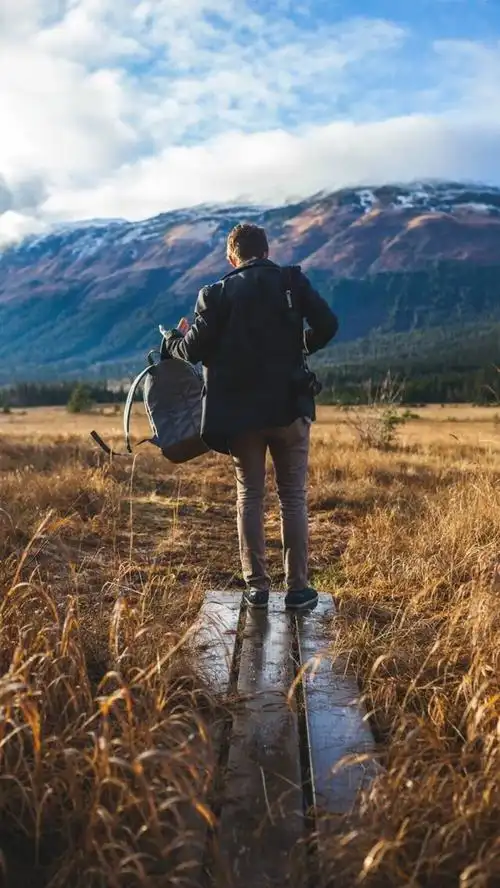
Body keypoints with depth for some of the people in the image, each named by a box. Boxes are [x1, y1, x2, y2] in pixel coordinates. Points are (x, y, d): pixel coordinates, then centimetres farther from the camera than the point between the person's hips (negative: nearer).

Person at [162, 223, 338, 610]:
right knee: (293, 497, 7)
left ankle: (257, 586, 12)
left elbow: (195, 349, -5)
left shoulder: (218, 293, 0)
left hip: (240, 411, 1)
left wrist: (172, 341, 16)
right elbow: (327, 325, -8)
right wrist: (300, 346, 11)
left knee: (250, 496, 11)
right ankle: (298, 587, 9)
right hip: (289, 406, 0)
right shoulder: (292, 281, 1)